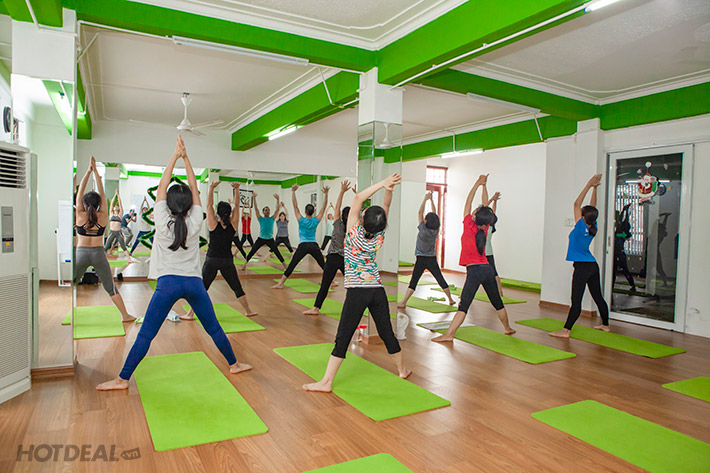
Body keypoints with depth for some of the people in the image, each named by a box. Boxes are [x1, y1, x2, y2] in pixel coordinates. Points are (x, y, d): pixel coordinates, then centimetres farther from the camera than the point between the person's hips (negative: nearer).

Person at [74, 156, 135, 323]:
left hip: (81, 253, 0)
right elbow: (102, 193, 2)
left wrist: (89, 171, -2)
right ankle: (125, 315, 11)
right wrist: (95, 171, 2)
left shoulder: (80, 215, -2)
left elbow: (80, 192, 0)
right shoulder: (102, 216, -2)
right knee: (111, 287, 7)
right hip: (98, 253, 0)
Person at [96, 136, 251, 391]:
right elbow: (194, 188, 6)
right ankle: (233, 364, 24)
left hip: (168, 283, -2)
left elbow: (162, 186, 1)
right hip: (194, 282, 2)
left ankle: (122, 379, 11)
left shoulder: (163, 223, -5)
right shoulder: (195, 223, -1)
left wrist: (175, 157, 3)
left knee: (146, 334, 4)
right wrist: (185, 157, 6)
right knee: (213, 328, 13)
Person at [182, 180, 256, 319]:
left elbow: (209, 205, -9)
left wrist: (212, 188, -9)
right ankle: (248, 311, 20)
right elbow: (236, 206, 1)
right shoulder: (233, 225, -6)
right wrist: (236, 189, -2)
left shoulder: (214, 225, -11)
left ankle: (190, 314, 11)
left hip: (211, 260, -2)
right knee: (237, 287, 13)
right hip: (227, 261, 2)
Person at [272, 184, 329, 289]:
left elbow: (295, 206, -6)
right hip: (314, 246, 2)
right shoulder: (316, 221, 1)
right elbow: (324, 207, 5)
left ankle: (280, 284, -2)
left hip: (303, 246, -2)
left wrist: (293, 192, -9)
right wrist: (326, 194, 0)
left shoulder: (301, 220, -3)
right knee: (323, 265, 12)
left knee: (291, 265, -1)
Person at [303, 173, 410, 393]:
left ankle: (326, 382, 3)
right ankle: (402, 370, 34)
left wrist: (384, 184, -15)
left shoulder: (355, 232, -12)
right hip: (378, 290, 4)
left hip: (357, 292, -4)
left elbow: (358, 198, -12)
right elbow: (386, 206, 6)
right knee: (387, 333, 18)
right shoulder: (379, 237, -2)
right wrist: (389, 188, -10)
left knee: (342, 337, -1)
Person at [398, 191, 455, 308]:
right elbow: (434, 214, 5)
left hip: (421, 259, -4)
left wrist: (425, 199, -12)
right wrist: (431, 199, 6)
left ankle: (403, 302, -10)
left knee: (413, 281, -5)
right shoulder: (436, 230, -5)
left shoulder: (423, 230, -17)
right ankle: (451, 300, 24)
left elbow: (420, 213, -14)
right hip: (432, 259, 4)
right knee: (441, 280, 14)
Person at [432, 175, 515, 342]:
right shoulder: (485, 228, 2)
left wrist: (478, 184, 7)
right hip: (488, 269, 5)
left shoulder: (469, 227, -10)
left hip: (474, 271, -5)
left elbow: (468, 202, 0)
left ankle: (449, 334, -14)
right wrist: (484, 185, 14)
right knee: (497, 302, 20)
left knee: (464, 305, -11)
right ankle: (507, 328, 37)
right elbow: (485, 204, 13)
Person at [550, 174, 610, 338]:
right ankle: (605, 325, 33)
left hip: (582, 267, -8)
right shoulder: (592, 228, 2)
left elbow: (577, 203, -14)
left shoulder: (581, 227, -16)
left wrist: (590, 185, -10)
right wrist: (594, 188, 14)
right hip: (593, 265, 8)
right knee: (598, 297, 19)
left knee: (576, 300, -10)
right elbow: (592, 208, 14)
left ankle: (566, 330, -9)